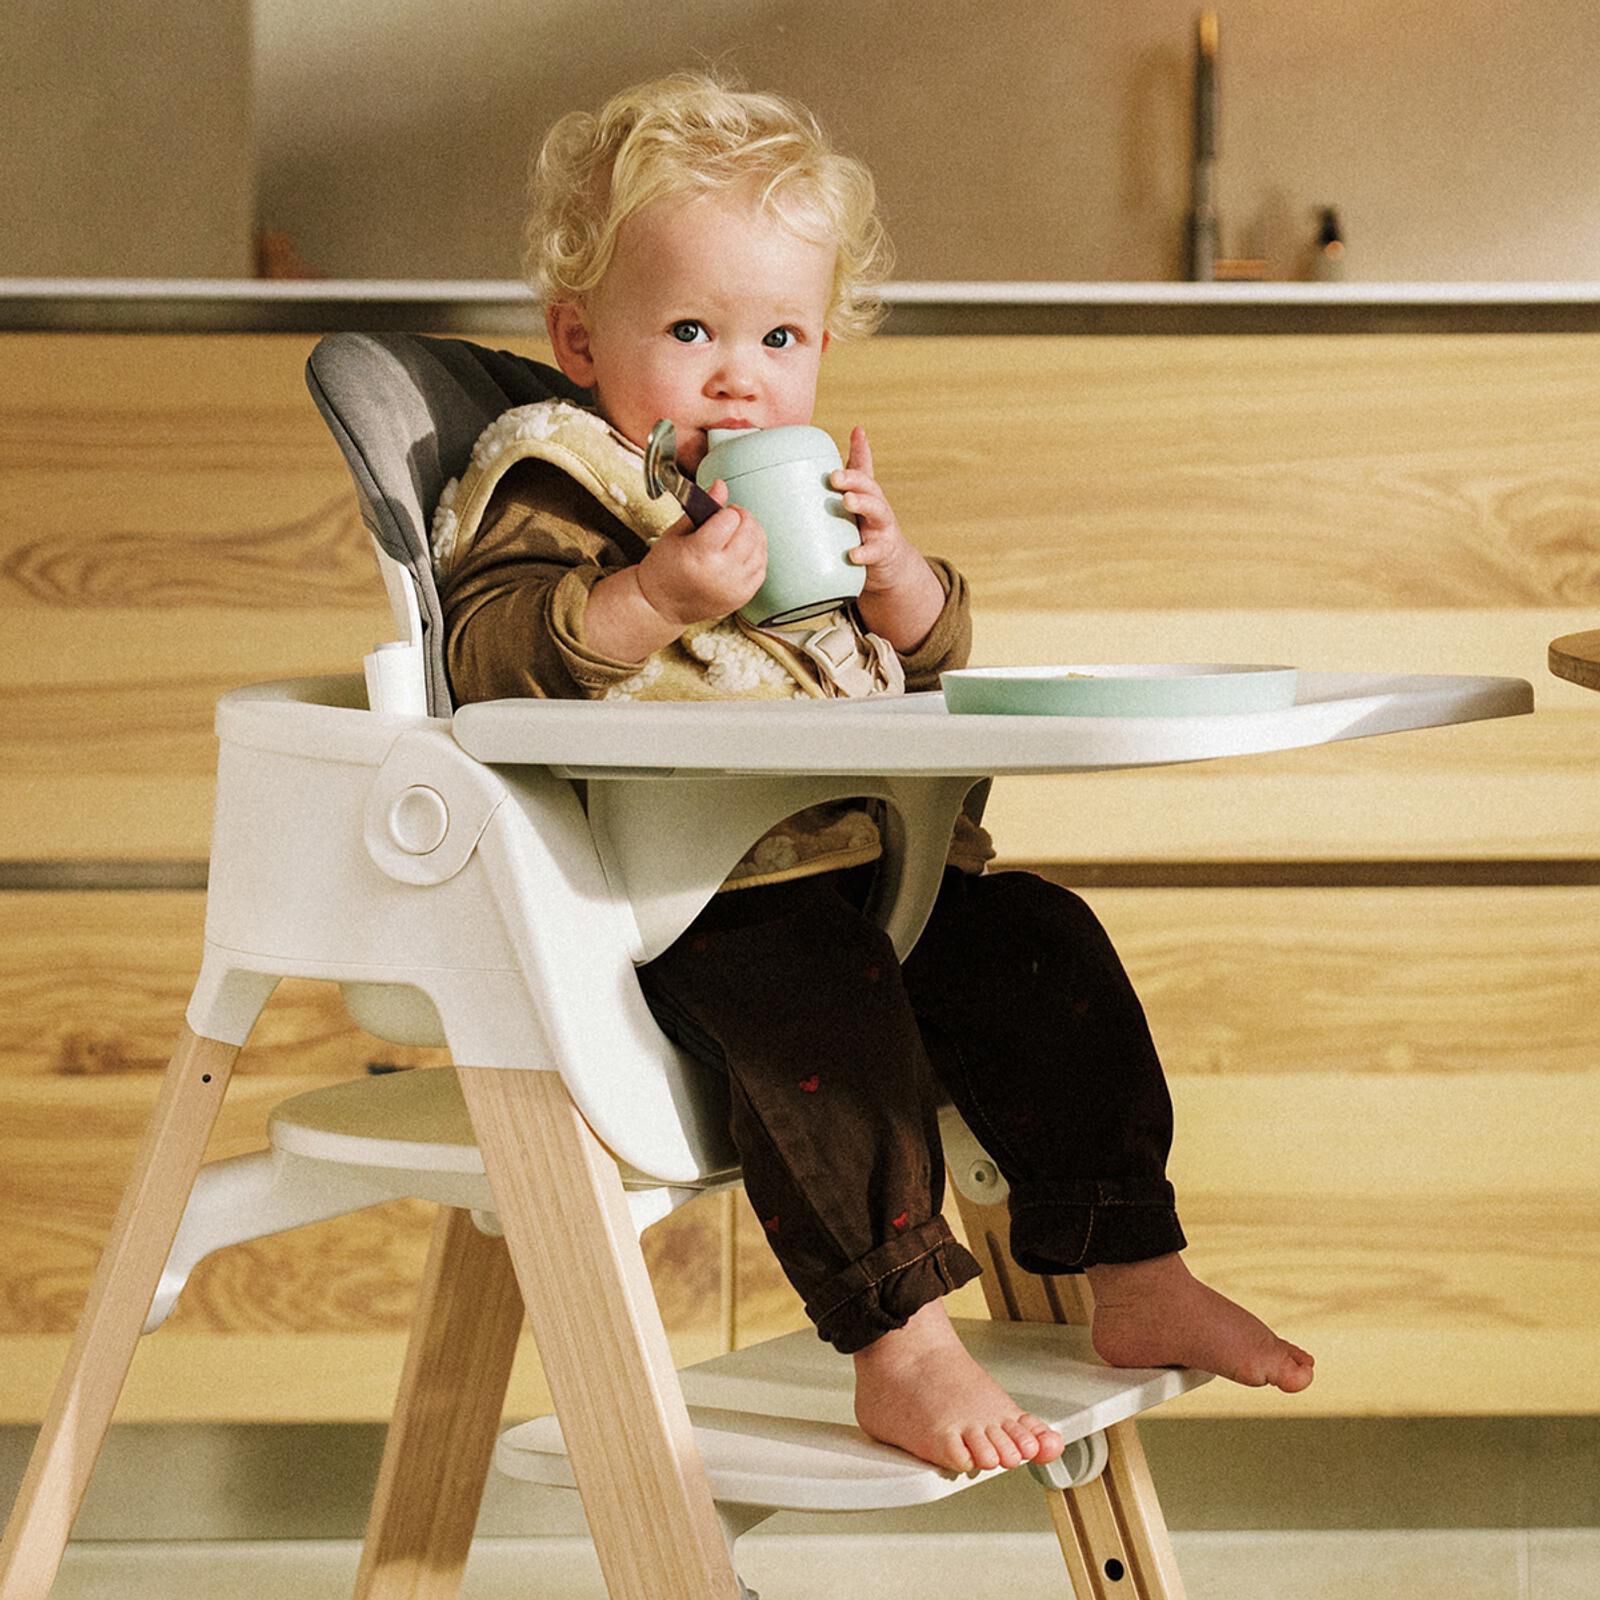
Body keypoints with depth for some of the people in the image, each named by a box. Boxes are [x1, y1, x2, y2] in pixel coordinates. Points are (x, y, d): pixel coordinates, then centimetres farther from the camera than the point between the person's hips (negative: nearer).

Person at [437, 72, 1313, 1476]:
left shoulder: (807, 487, 22)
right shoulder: (552, 481, 0)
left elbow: (932, 660, 23)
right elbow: (488, 655, -15)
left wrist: (897, 576, 0)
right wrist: (658, 596, -27)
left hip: (874, 858, 8)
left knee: (1045, 947, -5)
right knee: (817, 997, -33)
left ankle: (1140, 1279, 4)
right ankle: (899, 1346, -28)